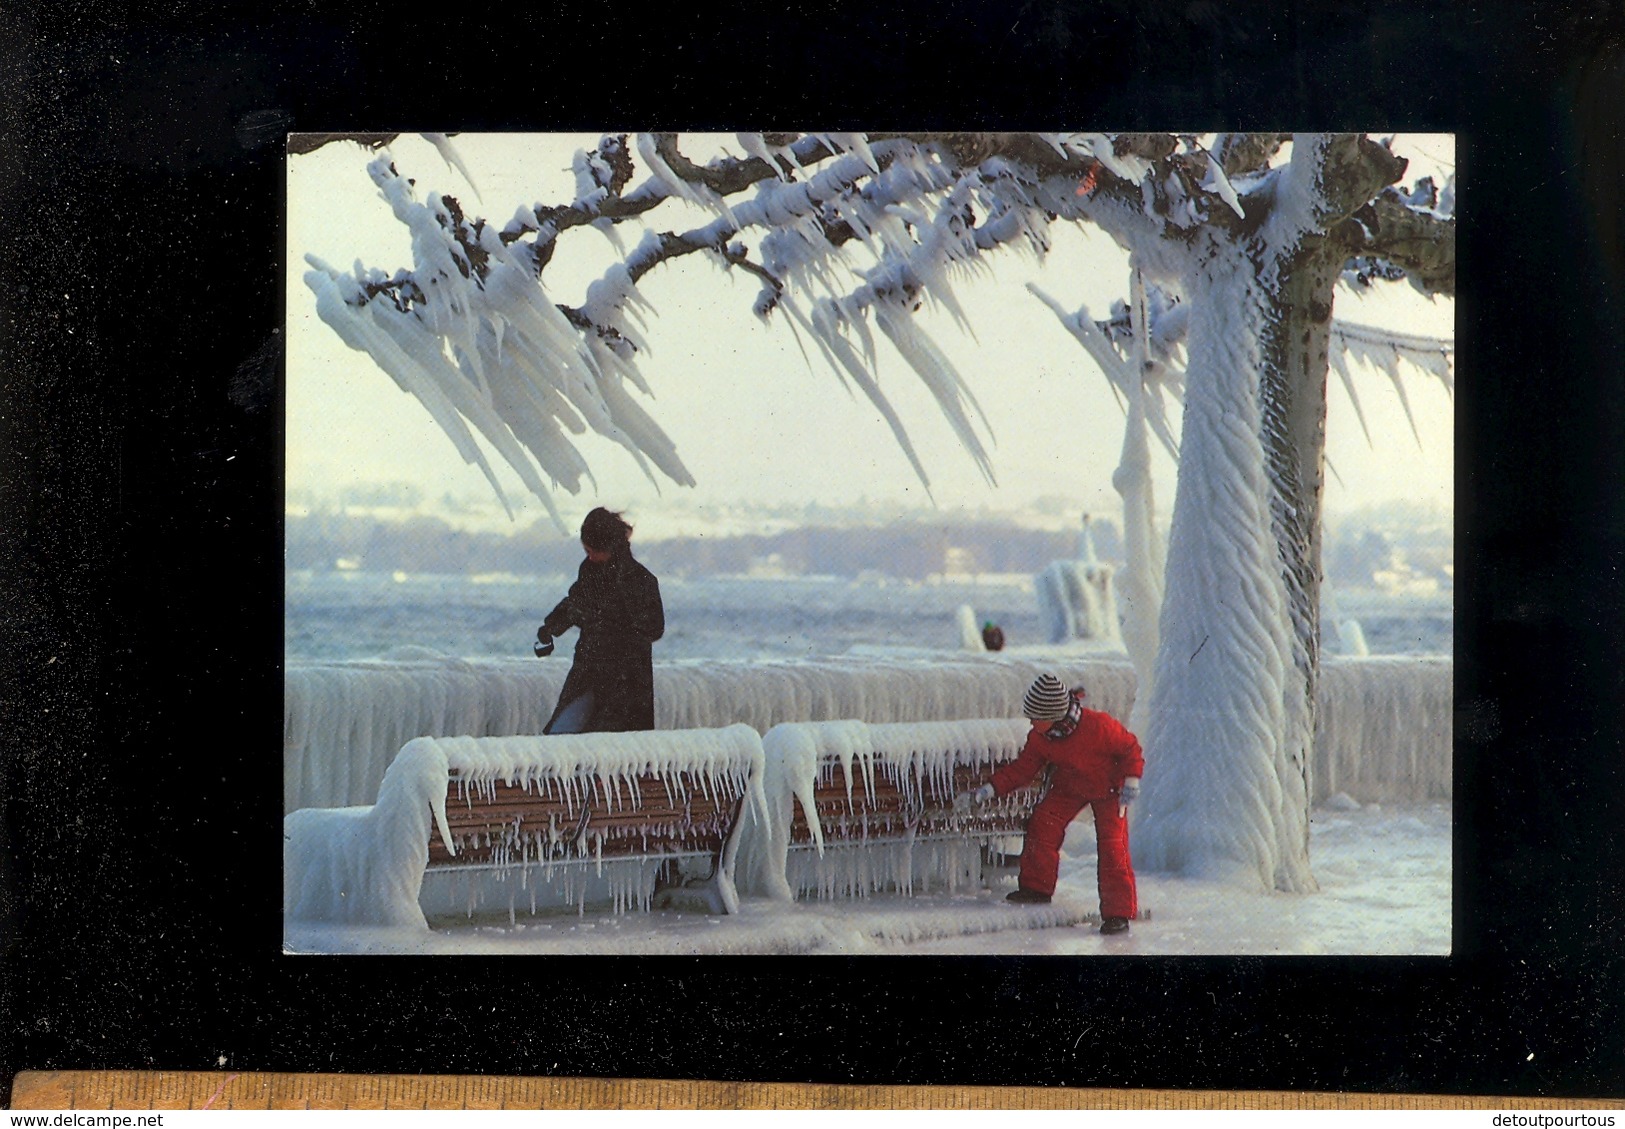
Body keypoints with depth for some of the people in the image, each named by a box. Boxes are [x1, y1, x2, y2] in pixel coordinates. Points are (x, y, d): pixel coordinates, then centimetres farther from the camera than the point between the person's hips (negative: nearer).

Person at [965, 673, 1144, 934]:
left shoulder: (1098, 726, -33)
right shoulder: (1039, 738, -15)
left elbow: (1129, 748, -19)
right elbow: (1022, 769, -6)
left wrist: (1131, 782, -22)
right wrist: (990, 790, -14)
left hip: (1107, 788, -6)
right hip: (1069, 787, 6)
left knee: (1112, 845, -14)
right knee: (1042, 823, -9)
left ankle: (1119, 911, -9)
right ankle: (1036, 887, 6)